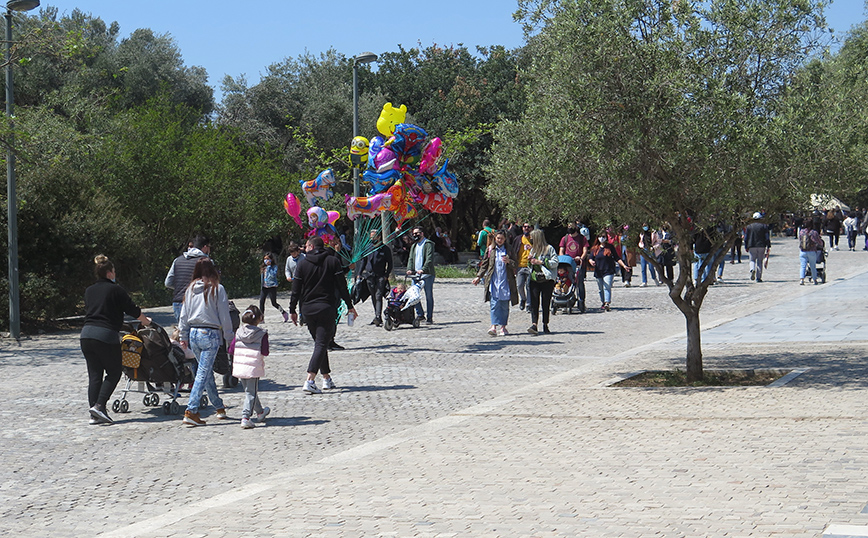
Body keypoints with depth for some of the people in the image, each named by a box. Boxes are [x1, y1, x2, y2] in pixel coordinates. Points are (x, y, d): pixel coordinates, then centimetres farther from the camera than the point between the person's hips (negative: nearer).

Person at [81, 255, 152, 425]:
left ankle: (94, 414, 3)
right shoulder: (115, 290, -3)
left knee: (94, 374, 9)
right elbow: (132, 309, 2)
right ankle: (99, 406, -9)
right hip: (106, 335, -6)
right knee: (113, 372, 6)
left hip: (86, 333, 6)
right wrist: (145, 320, 21)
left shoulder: (89, 290, 15)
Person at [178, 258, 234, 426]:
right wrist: (229, 336, 3)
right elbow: (224, 316, -6)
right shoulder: (217, 289, -8)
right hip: (210, 334, -6)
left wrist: (184, 336, 19)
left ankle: (219, 407, 28)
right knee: (203, 373, -7)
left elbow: (184, 315, 11)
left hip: (194, 333, 6)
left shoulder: (191, 289, 5)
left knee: (207, 371, 17)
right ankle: (191, 411, -15)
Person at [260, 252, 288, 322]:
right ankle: (261, 317, 0)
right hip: (264, 287, 6)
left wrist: (269, 266, -19)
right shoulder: (263, 267, 13)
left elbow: (273, 275, -22)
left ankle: (284, 313, 17)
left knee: (274, 303, -2)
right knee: (261, 301, -5)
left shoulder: (274, 266, -6)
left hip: (272, 286, -6)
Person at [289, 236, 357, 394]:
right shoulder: (333, 261, 0)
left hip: (307, 309, 3)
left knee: (320, 342, 17)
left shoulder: (302, 264, 2)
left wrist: (293, 310, 11)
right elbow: (342, 286, -3)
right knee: (321, 344, -6)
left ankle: (326, 378, 20)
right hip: (326, 308, -3)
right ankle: (310, 381, -20)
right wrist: (350, 306, 3)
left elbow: (296, 290, 2)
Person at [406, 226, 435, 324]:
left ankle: (429, 317, 3)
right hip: (416, 274, 6)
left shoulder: (428, 244, -1)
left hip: (427, 275, -6)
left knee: (429, 296, -1)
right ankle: (420, 314, 12)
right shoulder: (414, 246, 22)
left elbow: (429, 259, -12)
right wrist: (410, 269, -5)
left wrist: (423, 269, -26)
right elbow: (411, 259, 15)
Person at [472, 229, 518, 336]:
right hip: (493, 281, 0)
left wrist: (508, 261, -12)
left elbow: (515, 265, 8)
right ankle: (494, 326, -17)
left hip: (506, 281, 0)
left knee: (504, 305, 2)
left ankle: (503, 326, 10)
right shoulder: (490, 249, 9)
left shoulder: (509, 249, 7)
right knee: (494, 303, -11)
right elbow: (484, 264, 15)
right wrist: (478, 277, 8)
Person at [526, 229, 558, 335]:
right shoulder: (533, 249, 20)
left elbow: (555, 262, -9)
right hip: (534, 279, 5)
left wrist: (541, 262, -12)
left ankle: (545, 325, 12)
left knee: (546, 303, 1)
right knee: (534, 303, -9)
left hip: (547, 279, -5)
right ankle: (534, 325, -18)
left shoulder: (549, 248, -1)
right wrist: (530, 261, 6)